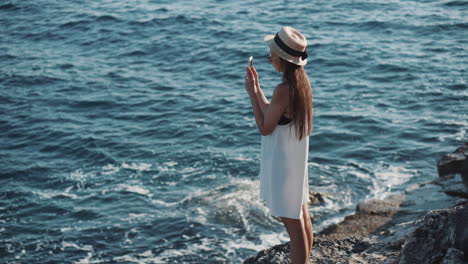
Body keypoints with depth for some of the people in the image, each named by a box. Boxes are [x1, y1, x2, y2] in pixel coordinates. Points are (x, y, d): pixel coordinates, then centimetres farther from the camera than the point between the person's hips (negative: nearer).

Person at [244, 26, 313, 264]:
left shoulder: (283, 90, -25)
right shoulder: (302, 81, 3)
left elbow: (264, 127, -17)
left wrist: (251, 93, -11)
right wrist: (257, 88, 8)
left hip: (282, 162, -10)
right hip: (297, 159, 10)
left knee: (293, 224, -2)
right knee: (302, 216, 20)